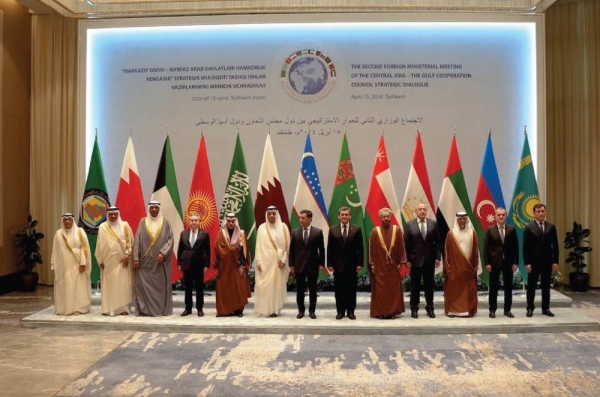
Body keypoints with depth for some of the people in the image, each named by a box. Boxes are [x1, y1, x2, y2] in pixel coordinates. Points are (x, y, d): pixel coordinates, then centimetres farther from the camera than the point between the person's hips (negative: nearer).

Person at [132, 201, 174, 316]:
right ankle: (144, 309, 7)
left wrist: (163, 253, -16)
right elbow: (137, 240, 2)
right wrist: (136, 258, -6)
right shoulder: (143, 222, 5)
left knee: (161, 285, 2)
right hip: (145, 261, 1)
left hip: (160, 261, -1)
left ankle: (161, 309, 9)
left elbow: (170, 239, -2)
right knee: (143, 284, -1)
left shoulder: (165, 222, 3)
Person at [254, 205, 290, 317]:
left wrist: (284, 259, -8)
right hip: (265, 261, 0)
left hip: (278, 261, 0)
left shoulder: (283, 227, 3)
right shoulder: (262, 228, 2)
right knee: (265, 285, -1)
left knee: (278, 285, 2)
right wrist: (258, 261, -6)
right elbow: (259, 246, 2)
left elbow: (287, 245, 1)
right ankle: (265, 308, 7)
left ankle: (275, 309, 9)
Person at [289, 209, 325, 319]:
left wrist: (321, 264, -4)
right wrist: (291, 265, 0)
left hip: (313, 265, -1)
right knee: (299, 290, 7)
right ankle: (301, 311, 18)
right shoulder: (295, 232, 3)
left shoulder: (318, 232, -1)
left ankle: (312, 311, 16)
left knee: (312, 290, 6)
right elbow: (291, 250, 4)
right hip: (299, 265, 1)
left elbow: (321, 249, 1)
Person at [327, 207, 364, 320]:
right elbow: (330, 248, 3)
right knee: (339, 289, 5)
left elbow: (360, 248, 1)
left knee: (351, 289, 5)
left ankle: (351, 311, 14)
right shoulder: (332, 230, 4)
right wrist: (329, 264, -2)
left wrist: (360, 263, -5)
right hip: (338, 264, 1)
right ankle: (340, 311, 14)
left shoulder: (356, 229, 2)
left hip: (352, 264, 0)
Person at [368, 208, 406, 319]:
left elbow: (401, 247, 3)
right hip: (379, 266, -1)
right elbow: (371, 249, 0)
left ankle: (392, 312, 14)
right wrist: (372, 265, -3)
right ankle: (380, 312, 9)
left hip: (393, 265, 1)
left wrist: (400, 262, -1)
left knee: (393, 289, 5)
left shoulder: (397, 230, 0)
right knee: (380, 290, 2)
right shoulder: (375, 231, -2)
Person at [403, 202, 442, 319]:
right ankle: (414, 309, 15)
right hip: (415, 260, -1)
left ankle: (430, 308, 18)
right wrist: (407, 259, -7)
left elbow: (438, 242, 4)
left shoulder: (433, 224, 3)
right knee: (415, 286, 6)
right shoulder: (409, 225, -2)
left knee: (429, 285, 9)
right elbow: (406, 244, -2)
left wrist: (438, 257, -3)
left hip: (430, 260, 2)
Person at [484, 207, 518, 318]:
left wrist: (515, 262, -3)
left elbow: (515, 247, 4)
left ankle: (507, 310, 17)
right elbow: (486, 247, -3)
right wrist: (487, 263, -9)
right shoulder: (490, 230, -1)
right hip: (494, 262, -2)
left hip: (508, 262, 2)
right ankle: (492, 310, 12)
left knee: (508, 287, 7)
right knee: (493, 287, 4)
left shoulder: (511, 229, 4)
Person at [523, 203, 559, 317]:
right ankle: (530, 308, 13)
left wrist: (555, 261, -1)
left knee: (546, 286, 9)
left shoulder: (551, 227, 5)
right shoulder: (529, 228, -3)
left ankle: (545, 308, 18)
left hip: (547, 261, 3)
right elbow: (525, 247, -6)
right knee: (531, 286, 4)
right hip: (534, 262, -2)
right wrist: (527, 263, -11)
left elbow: (555, 245, 5)